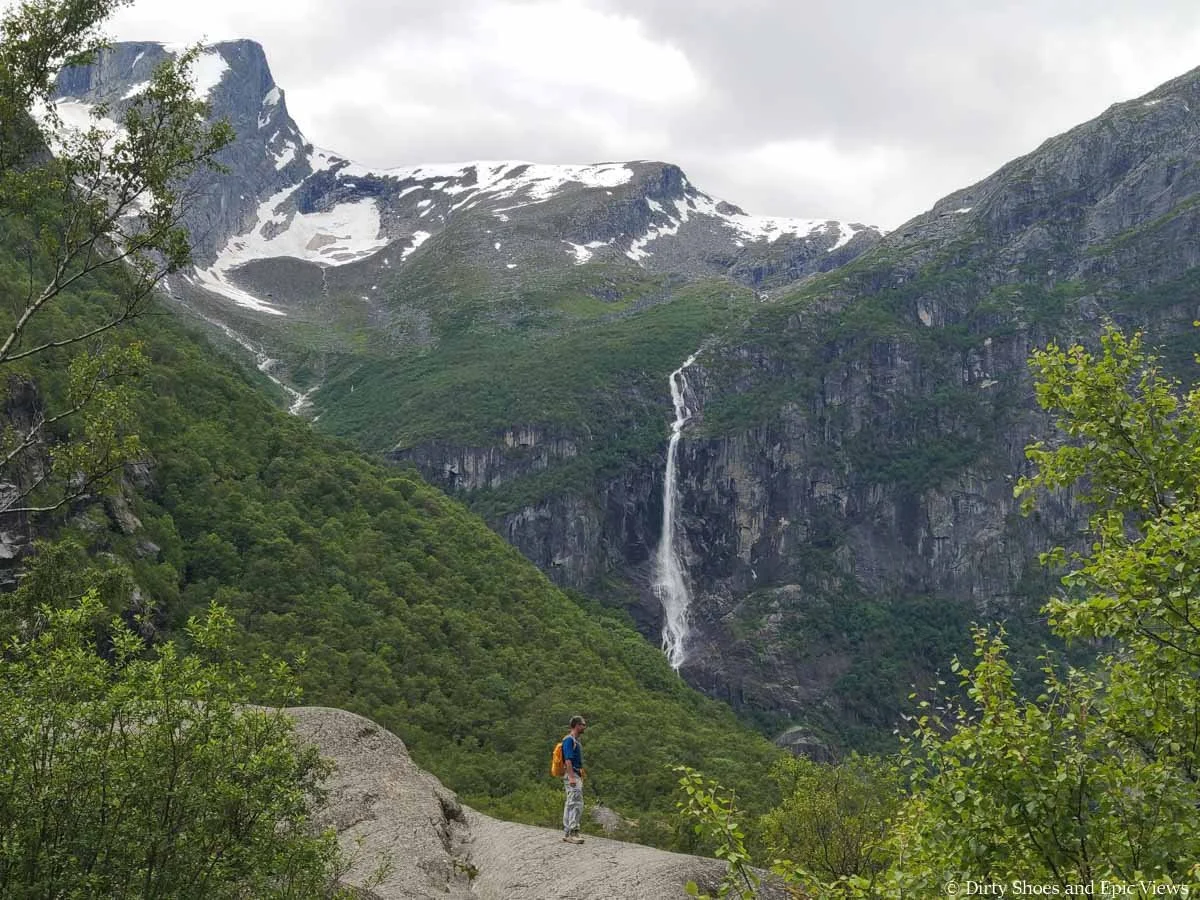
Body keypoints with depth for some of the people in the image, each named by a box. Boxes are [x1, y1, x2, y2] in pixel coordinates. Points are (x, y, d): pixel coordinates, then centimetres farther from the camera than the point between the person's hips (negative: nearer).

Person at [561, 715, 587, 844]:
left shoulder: (576, 740, 20)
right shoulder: (569, 740, -11)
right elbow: (567, 759, -19)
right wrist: (571, 777, -25)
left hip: (576, 776, 11)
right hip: (571, 775, -11)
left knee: (571, 804, 11)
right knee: (576, 804, -16)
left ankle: (567, 833, 15)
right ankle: (572, 833, -20)